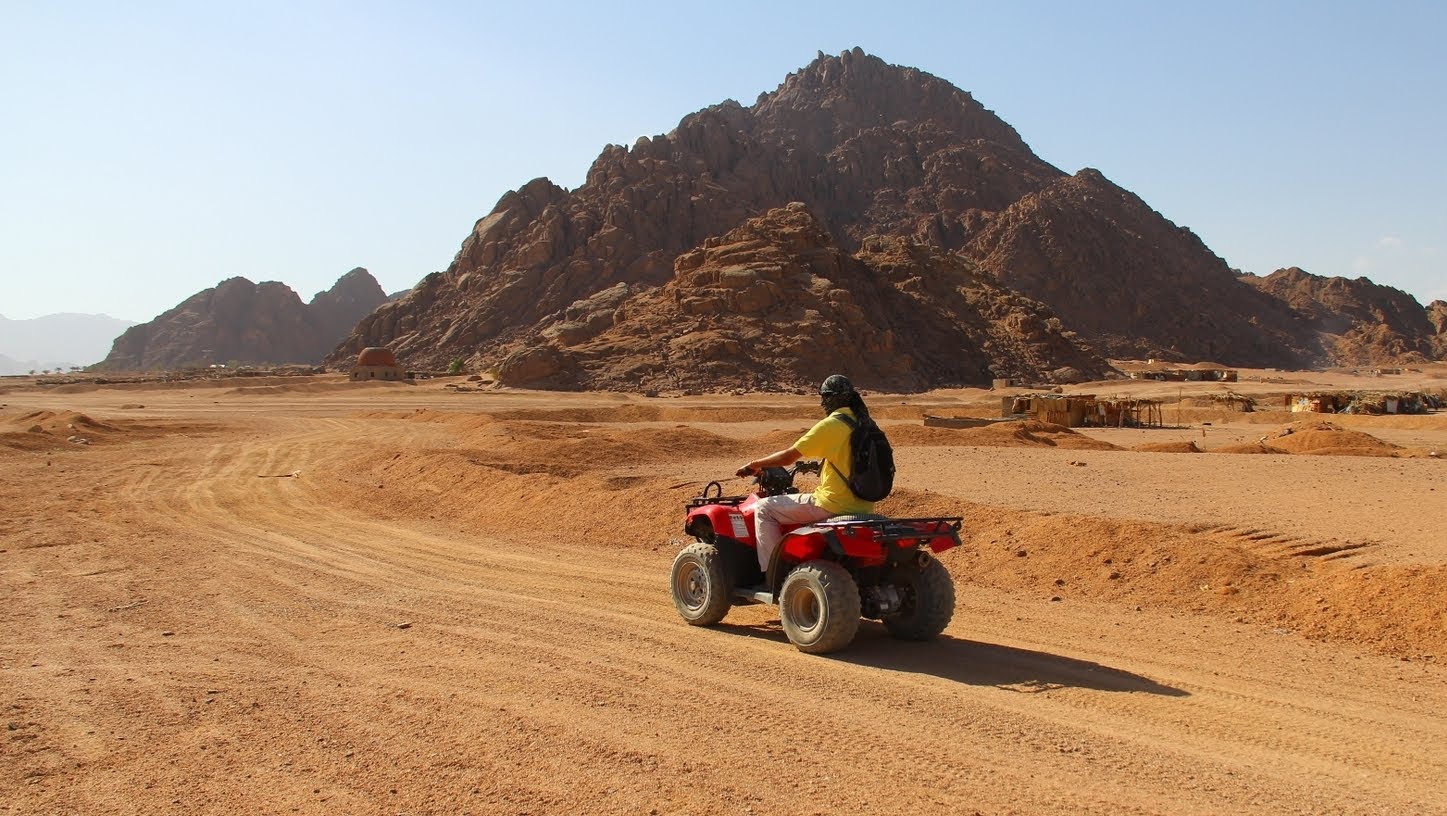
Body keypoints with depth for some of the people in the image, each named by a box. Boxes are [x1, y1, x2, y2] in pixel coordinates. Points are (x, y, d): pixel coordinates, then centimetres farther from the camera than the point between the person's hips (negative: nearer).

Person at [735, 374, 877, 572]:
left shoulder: (830, 425, -14)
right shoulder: (863, 423, 8)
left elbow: (788, 457, -12)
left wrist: (754, 465, 1)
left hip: (834, 503, -8)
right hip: (863, 506, 8)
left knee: (763, 509, 1)